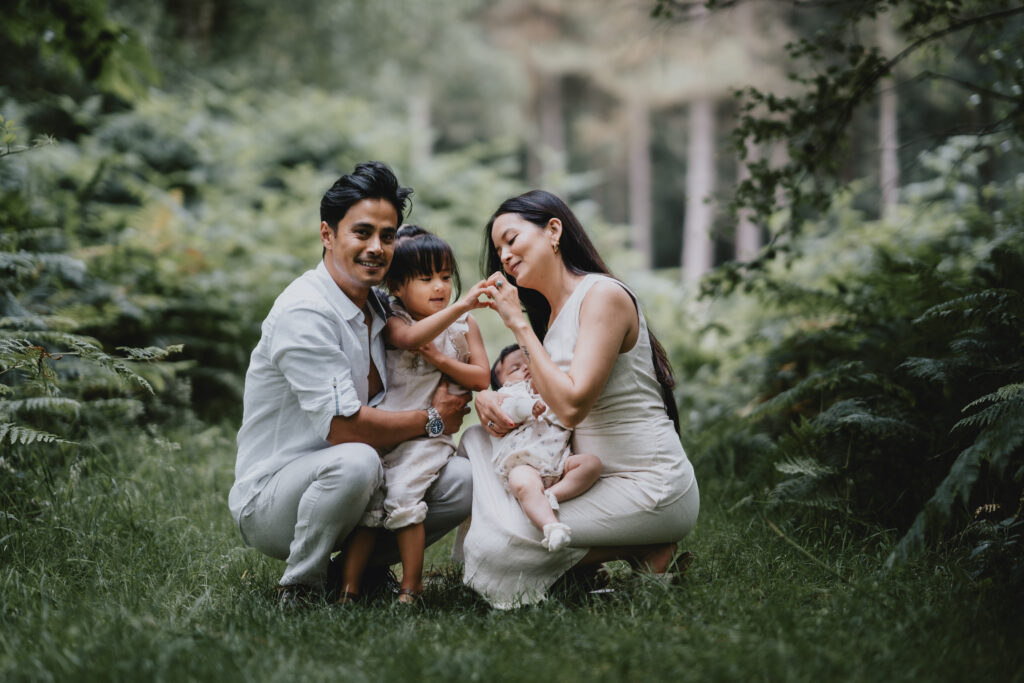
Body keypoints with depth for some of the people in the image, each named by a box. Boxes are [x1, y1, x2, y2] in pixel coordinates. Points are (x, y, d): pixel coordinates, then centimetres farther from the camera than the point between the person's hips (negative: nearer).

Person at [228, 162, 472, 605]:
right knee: (354, 462, -38)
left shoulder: (379, 306, 8)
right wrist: (432, 420, -12)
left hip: (341, 485, 8)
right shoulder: (303, 312, -20)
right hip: (268, 498, -8)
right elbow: (344, 426, -25)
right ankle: (301, 588, -13)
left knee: (462, 481, -11)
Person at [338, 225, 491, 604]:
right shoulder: (392, 323, 0)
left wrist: (440, 360, -10)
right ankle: (348, 591, -5)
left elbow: (481, 378, 4)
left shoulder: (465, 325, 9)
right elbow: (412, 337, -25)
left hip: (428, 434, -1)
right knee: (364, 500, -11)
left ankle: (410, 588, -7)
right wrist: (459, 306, -36)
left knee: (402, 495, -19)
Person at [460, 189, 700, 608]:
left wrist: (519, 323, -17)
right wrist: (486, 397, -5)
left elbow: (571, 406, -25)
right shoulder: (552, 313, 13)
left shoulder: (604, 295, -15)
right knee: (476, 439, 8)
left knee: (494, 546, -19)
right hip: (594, 477, 9)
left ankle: (641, 553, -5)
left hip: (650, 487, -9)